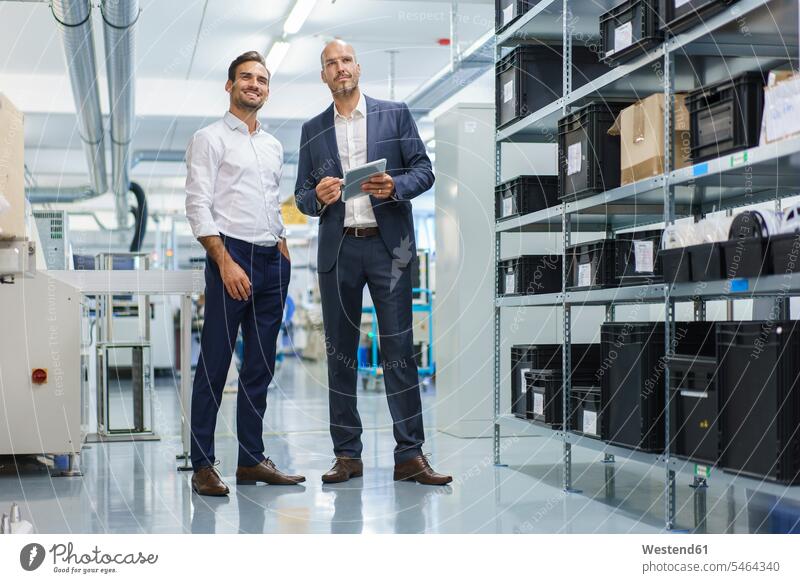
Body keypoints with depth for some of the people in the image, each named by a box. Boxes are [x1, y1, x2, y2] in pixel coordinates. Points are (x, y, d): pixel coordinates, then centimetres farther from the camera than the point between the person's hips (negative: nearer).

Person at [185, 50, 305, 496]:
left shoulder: (274, 146, 19)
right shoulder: (210, 139, 0)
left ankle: (252, 459, 15)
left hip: (272, 260, 7)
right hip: (231, 255, -7)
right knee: (215, 365, -5)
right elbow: (198, 206, -8)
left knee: (261, 367, 8)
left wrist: (284, 252, 10)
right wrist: (226, 262, -17)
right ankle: (203, 464, 1)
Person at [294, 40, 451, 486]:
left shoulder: (396, 114, 8)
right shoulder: (313, 130, 14)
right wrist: (318, 198, -10)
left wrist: (395, 186, -16)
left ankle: (410, 455, -1)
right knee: (340, 352, 4)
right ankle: (348, 455, 10)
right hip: (338, 249, 3)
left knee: (399, 349, -4)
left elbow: (424, 170, 4)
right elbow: (302, 194, 13)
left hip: (389, 246, -2)